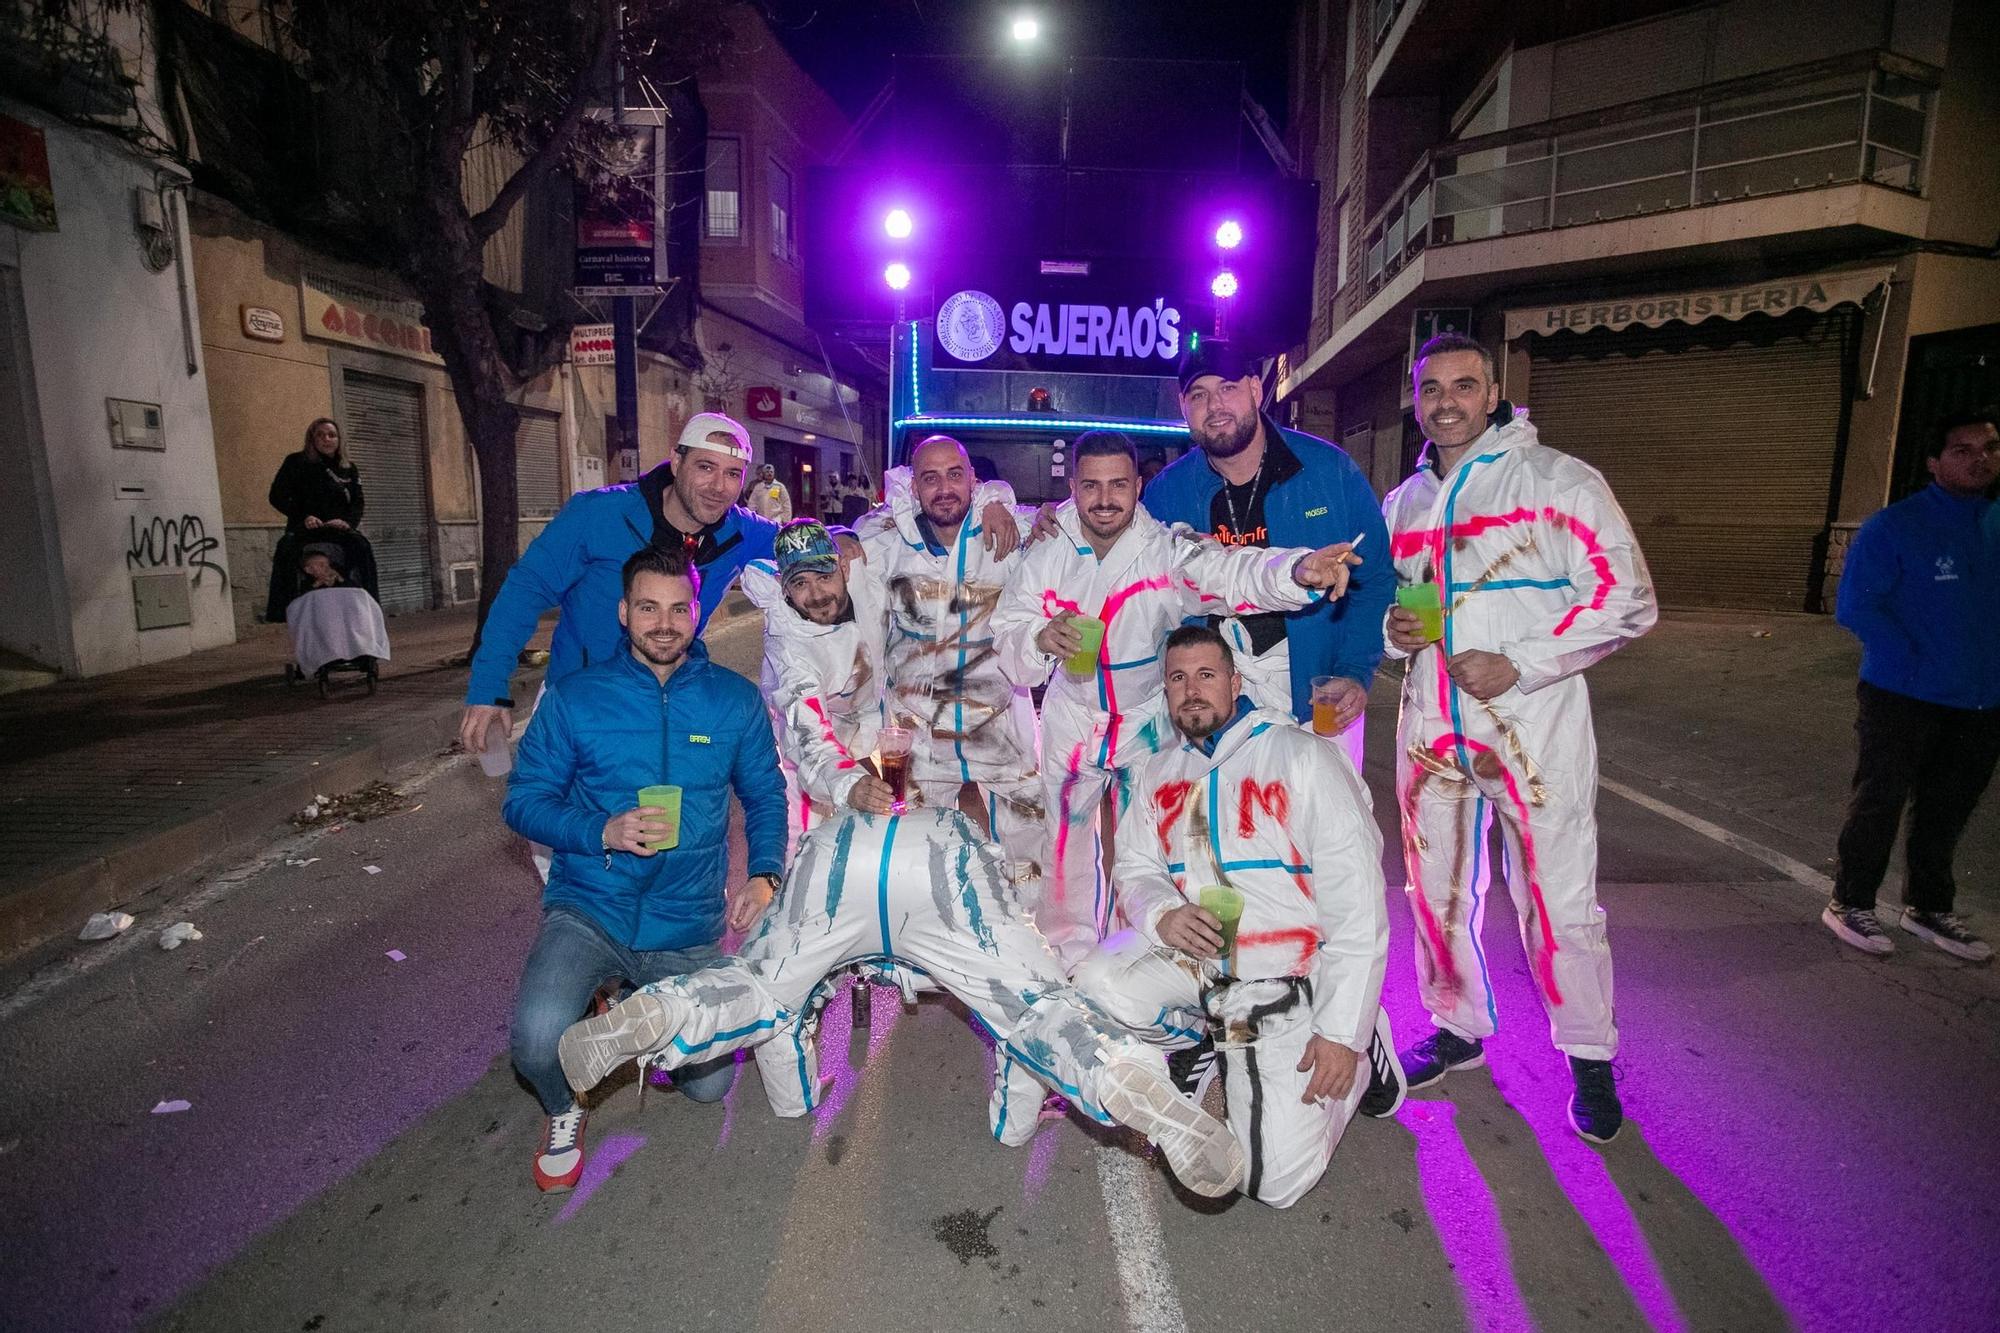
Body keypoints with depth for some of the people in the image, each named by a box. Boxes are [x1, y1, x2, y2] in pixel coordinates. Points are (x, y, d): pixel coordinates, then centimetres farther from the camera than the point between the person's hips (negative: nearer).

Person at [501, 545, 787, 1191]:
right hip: (588, 913, -1)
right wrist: (603, 833, -20)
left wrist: (763, 874, -9)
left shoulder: (735, 699, -1)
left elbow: (765, 795, 7)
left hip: (688, 929, 2)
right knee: (538, 1040, -29)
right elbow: (524, 800, -2)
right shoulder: (575, 697, -5)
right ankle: (563, 1112, 11)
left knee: (707, 1085, 3)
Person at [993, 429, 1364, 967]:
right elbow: (1006, 634, -13)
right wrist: (1039, 638, -37)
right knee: (1067, 843, 16)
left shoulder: (1166, 550, -21)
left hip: (1146, 722, -2)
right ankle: (1068, 961, 40)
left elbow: (1230, 571, -38)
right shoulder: (1046, 554, -13)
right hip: (1071, 719, 2)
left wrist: (1298, 570, -59)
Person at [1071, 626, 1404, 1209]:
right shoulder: (1159, 772, 8)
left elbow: (1357, 899, -13)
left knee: (1276, 1179, -12)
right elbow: (1136, 868, 9)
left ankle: (1362, 1043, 14)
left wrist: (1342, 1033, -16)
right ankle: (1212, 1038, 7)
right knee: (1094, 986, -21)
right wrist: (1162, 914, -17)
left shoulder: (1300, 756, -10)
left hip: (1285, 977, -5)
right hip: (1191, 958, 5)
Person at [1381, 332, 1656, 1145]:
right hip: (1431, 723, 5)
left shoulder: (1556, 481, -4)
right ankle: (1457, 1028, 34)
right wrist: (1392, 632, -1)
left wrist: (1521, 665, -17)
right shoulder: (1403, 503, 13)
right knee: (1435, 888, 13)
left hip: (1532, 722, -5)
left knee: (1559, 897, -1)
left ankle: (1589, 1057, 22)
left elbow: (1627, 600, -7)